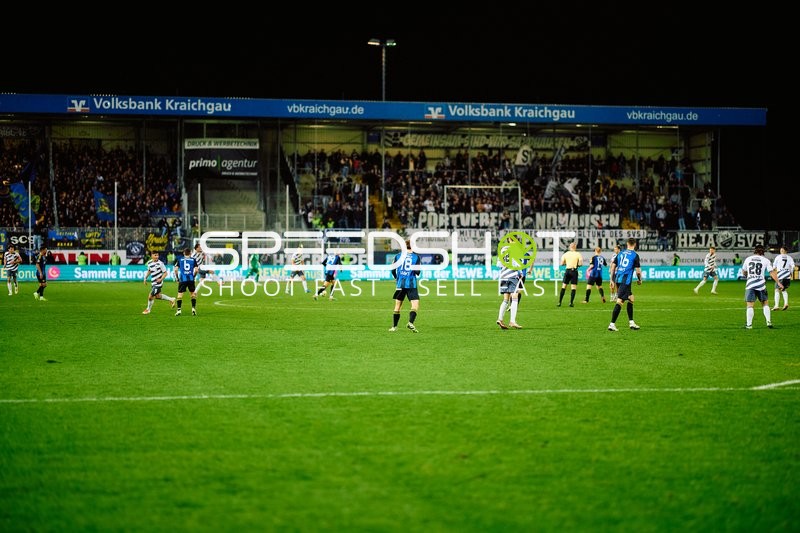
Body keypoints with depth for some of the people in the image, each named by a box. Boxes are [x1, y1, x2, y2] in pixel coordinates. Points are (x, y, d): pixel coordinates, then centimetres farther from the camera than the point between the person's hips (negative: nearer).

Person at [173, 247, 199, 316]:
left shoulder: (180, 259, 6)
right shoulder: (193, 260, 5)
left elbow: (176, 269, -1)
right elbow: (196, 270, -3)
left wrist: (177, 278, 10)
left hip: (182, 279, 0)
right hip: (191, 279, 0)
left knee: (180, 294, 2)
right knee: (193, 294, 15)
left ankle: (179, 310, -5)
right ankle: (193, 308, 7)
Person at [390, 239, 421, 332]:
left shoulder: (398, 256, 6)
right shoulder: (416, 256, 0)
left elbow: (393, 270, 7)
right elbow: (417, 271, -5)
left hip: (400, 284, 3)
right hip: (411, 284, -3)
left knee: (397, 306, 11)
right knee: (415, 305, -6)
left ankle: (394, 327, 15)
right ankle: (410, 323, -27)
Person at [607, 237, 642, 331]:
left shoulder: (620, 253, 12)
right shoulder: (635, 255, -3)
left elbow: (613, 267, 12)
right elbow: (638, 271, -3)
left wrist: (612, 280, 17)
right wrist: (639, 280, 15)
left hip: (618, 279, 6)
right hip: (626, 280, -6)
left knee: (630, 299, 20)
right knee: (619, 301, -9)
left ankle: (631, 322, 23)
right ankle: (612, 324, -14)